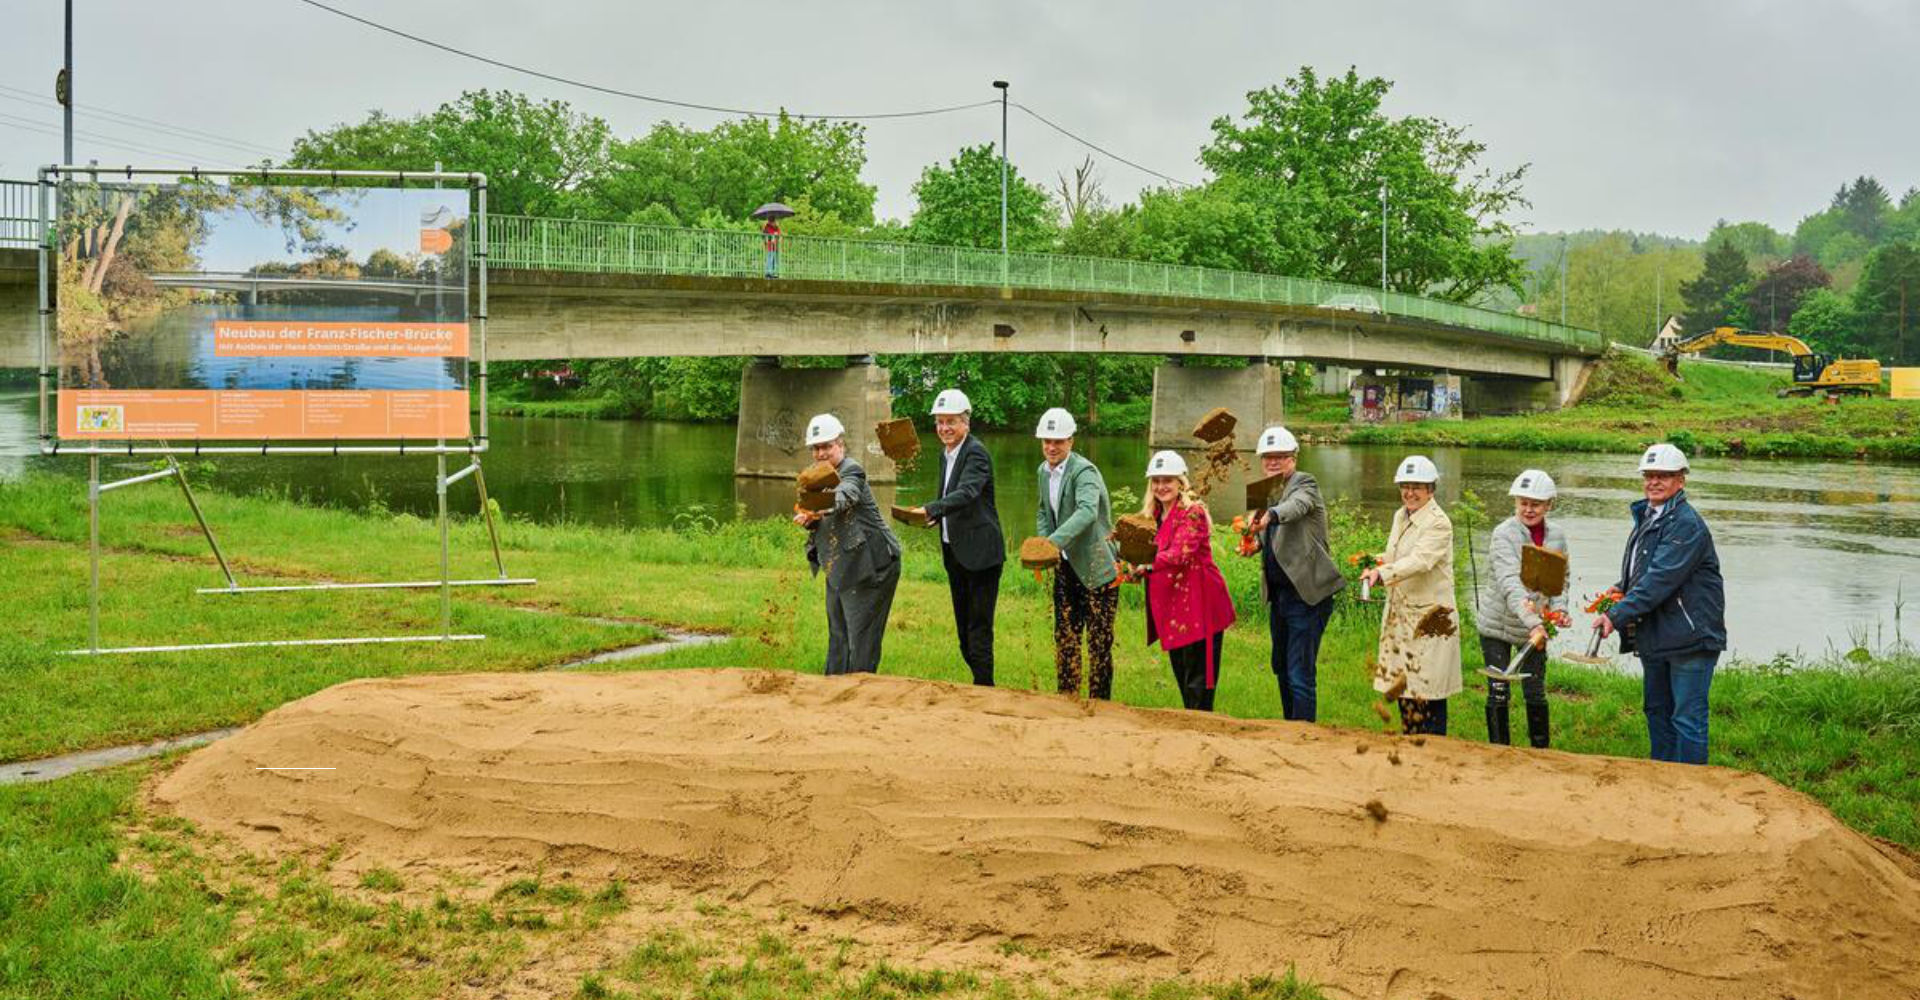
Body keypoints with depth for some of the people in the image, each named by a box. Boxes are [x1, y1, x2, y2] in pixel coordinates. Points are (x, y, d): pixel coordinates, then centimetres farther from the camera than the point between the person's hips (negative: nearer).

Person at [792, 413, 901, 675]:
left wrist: (821, 508, -58)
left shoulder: (851, 471, -15)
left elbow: (845, 497, -37)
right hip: (839, 569, 9)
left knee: (862, 635, -6)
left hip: (868, 567, -9)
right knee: (838, 633, 14)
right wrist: (808, 519, -15)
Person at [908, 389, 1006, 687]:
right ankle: (978, 678, 21)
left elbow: (966, 493, -30)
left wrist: (930, 509, -42)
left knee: (979, 626, -6)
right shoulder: (946, 454, 13)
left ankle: (984, 686, -1)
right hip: (954, 551, 9)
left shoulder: (976, 453, -14)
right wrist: (935, 517, 4)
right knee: (963, 626, 13)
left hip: (980, 552, -9)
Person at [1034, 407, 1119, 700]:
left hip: (1096, 567, -7)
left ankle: (1099, 701, 9)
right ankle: (1067, 697, 23)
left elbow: (1087, 512, -37)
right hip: (1066, 566, 8)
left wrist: (1053, 542, -48)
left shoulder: (1083, 471, -19)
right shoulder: (1044, 471, 7)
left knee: (1099, 641, -1)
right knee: (1064, 635, 12)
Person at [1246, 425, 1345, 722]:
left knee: (1301, 674, -11)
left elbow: (1296, 505, -33)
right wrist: (1254, 544, 1)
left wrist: (1270, 516, -53)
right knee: (1282, 667, 19)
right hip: (1278, 594, 9)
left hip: (1307, 594, -9)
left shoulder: (1305, 484, -10)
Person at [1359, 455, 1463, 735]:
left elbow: (1420, 561, -29)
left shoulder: (1438, 523, -14)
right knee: (1402, 686, 11)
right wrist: (1380, 562, 2)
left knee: (1428, 689, -5)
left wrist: (1382, 573, -41)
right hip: (1400, 614, 8)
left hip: (1430, 617, -8)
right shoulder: (1400, 516, 12)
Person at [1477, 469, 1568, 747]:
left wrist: (1559, 609, -11)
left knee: (1536, 692, 8)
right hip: (1497, 623, -3)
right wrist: (1533, 622, -41)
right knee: (1498, 693, 2)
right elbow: (1509, 582, -30)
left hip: (1535, 627, 4)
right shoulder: (1504, 534, -17)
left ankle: (1541, 750, 23)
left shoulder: (1557, 537, 0)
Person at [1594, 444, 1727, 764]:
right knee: (1657, 711, 17)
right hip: (1654, 636, 10)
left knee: (1687, 717, -4)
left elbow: (1661, 578, -24)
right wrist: (1618, 593, 3)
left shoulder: (1686, 524, -16)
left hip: (1689, 637, -10)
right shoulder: (1647, 518, 13)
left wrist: (1617, 616, -25)